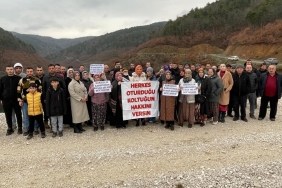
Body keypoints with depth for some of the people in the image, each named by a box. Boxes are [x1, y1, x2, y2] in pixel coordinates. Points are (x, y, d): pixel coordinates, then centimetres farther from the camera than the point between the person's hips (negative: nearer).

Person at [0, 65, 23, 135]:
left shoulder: (18, 78, -4)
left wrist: (21, 99, -10)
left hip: (16, 100, -2)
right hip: (6, 100, 3)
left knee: (18, 115, 6)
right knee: (8, 115, 10)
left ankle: (20, 128, 20)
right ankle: (10, 128, 24)